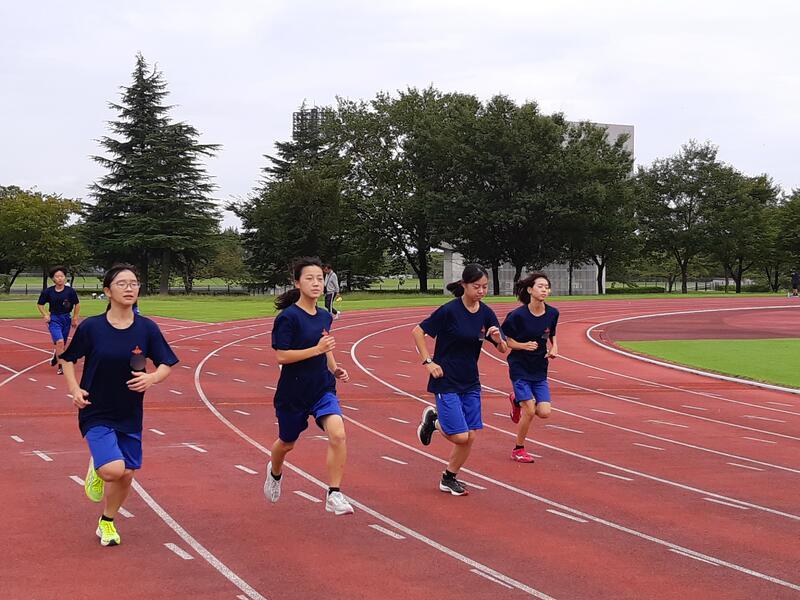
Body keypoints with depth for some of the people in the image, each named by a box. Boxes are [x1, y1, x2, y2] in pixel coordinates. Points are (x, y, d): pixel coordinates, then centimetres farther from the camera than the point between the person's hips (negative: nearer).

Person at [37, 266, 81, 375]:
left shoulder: (70, 291, -9)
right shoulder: (48, 292, -7)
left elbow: (77, 304, 4)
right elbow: (40, 304, 7)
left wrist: (75, 318, 4)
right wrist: (45, 315, -6)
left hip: (66, 319, 2)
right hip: (54, 319, -2)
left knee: (62, 344, 14)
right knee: (60, 342, -19)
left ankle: (55, 357, 46)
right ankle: (61, 367, -12)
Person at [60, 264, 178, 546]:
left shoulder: (147, 329, -5)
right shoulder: (91, 327, -11)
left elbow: (166, 365, 1)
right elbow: (68, 359, 3)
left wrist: (151, 378, -21)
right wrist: (74, 389, -12)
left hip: (129, 415, 3)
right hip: (96, 413, -3)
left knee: (126, 475, 10)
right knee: (113, 469, -22)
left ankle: (106, 522, 37)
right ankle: (96, 466, 16)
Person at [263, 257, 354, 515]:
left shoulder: (325, 317, 4)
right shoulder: (288, 317, -15)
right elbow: (282, 356, -21)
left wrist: (334, 368, 5)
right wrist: (317, 349, -26)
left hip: (322, 389, 4)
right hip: (293, 392, -4)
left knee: (337, 434, -21)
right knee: (287, 443, 18)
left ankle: (334, 495, -14)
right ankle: (275, 473, 53)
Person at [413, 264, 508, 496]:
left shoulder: (486, 313, 1)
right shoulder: (449, 310, -16)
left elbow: (503, 349, 4)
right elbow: (417, 332, -9)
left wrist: (498, 339, -18)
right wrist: (428, 362, -12)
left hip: (470, 383, 6)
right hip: (446, 382, -6)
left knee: (470, 437, 5)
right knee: (460, 436, -12)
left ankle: (449, 479, 24)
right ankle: (433, 419, 18)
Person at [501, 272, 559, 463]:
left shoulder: (552, 313, -3)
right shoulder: (518, 315, -17)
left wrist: (554, 347, -3)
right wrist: (523, 345, -22)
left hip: (540, 370, 5)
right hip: (520, 368, -5)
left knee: (544, 412, -4)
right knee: (530, 411, -10)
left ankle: (517, 401, 27)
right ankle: (518, 450, 12)